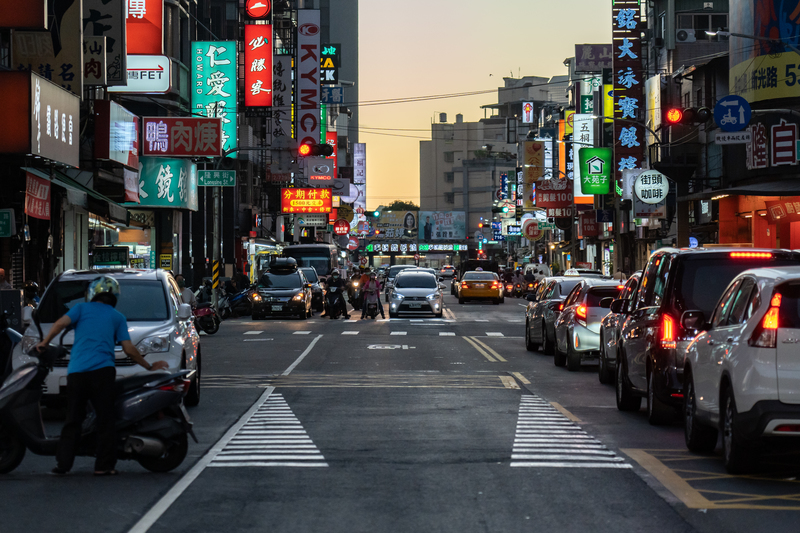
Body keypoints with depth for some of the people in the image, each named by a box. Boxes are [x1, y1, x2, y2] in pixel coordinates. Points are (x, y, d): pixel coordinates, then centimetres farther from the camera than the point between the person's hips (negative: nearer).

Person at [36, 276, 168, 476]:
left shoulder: (82, 308, 14)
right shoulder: (117, 317, 15)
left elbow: (61, 323, -3)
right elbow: (129, 349, 7)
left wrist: (44, 343, 10)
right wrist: (150, 366, 18)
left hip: (76, 372, 1)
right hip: (102, 371, -1)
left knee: (73, 419, 5)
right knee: (105, 420, 1)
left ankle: (63, 463, 0)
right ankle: (104, 465, -5)